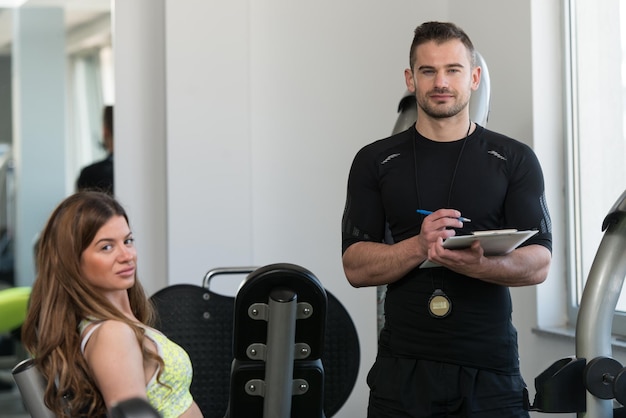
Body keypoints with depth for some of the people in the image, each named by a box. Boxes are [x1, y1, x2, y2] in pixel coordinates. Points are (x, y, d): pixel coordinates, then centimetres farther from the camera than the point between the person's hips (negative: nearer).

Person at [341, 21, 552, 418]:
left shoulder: (515, 159, 3)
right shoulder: (375, 161, 5)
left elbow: (538, 264, -4)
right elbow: (356, 267, -1)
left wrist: (479, 264, -25)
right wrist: (420, 247, -20)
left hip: (490, 370, 0)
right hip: (404, 368, 1)